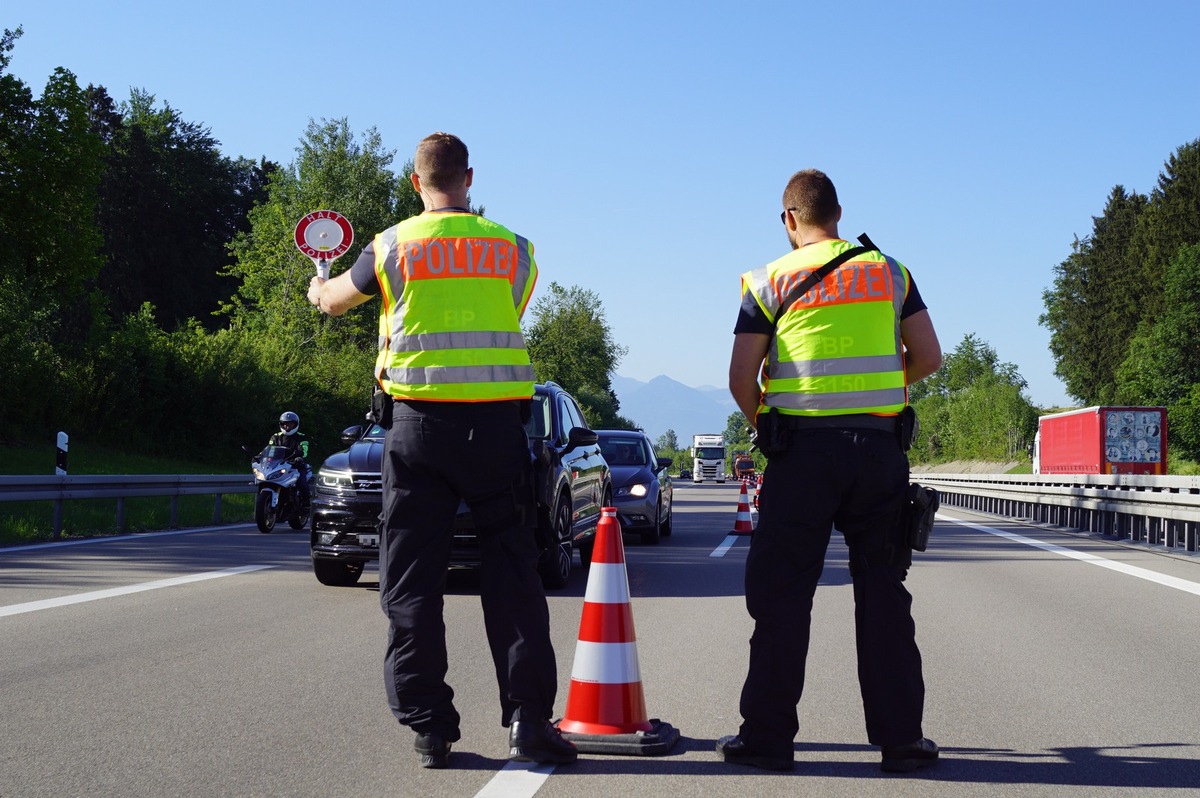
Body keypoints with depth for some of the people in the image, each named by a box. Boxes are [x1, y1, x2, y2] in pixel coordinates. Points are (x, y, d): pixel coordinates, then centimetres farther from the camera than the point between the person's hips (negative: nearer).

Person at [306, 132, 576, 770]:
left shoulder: (392, 247, 3)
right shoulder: (511, 248, 6)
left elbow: (332, 300, 21)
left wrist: (317, 290, 45)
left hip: (418, 424, -1)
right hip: (497, 423, 1)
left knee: (413, 581, 6)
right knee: (511, 576, 5)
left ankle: (429, 727, 4)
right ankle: (528, 718, -2)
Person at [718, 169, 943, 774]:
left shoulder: (770, 281, 2)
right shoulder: (889, 271, 10)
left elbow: (741, 380, -3)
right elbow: (928, 357, 8)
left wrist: (763, 424, 15)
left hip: (803, 448, -2)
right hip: (880, 446, 2)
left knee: (781, 595, 4)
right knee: (883, 594, 8)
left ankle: (767, 736, 6)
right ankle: (900, 737, 8)